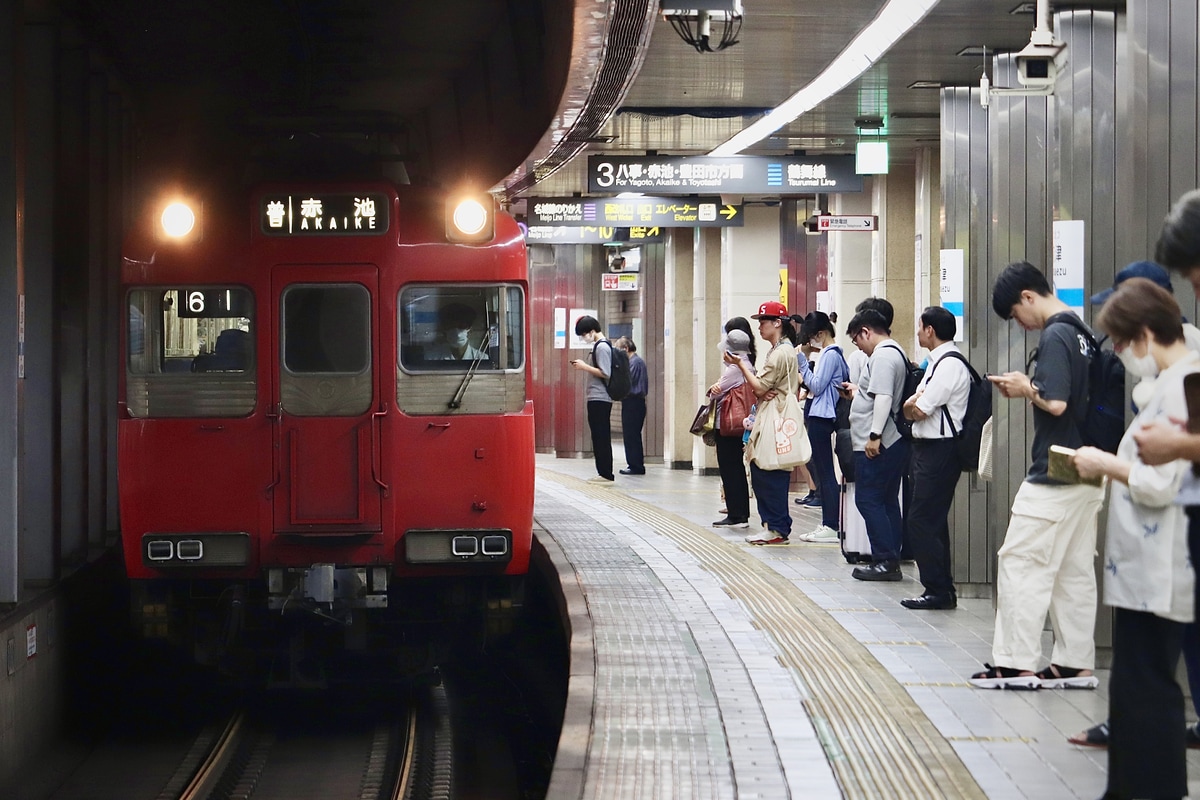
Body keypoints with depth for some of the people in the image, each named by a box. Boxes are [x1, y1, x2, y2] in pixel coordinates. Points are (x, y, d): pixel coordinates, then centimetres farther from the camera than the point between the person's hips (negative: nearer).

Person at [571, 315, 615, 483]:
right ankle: (603, 473, 13)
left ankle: (606, 474, -7)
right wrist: (584, 366, 13)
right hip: (597, 398, 10)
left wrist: (585, 367, -14)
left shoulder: (602, 347, -13)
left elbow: (605, 373, -19)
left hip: (600, 398, -10)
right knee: (599, 437, 10)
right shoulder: (599, 345, 17)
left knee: (601, 437, -8)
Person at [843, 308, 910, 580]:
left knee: (868, 500, -7)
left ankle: (885, 560, -9)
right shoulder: (895, 353, 19)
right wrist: (858, 392, 31)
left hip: (877, 445, -11)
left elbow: (884, 397, -23)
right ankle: (891, 561, 13)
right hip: (893, 443, 11)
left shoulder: (882, 356, -14)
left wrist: (874, 435, -25)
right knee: (887, 502, 12)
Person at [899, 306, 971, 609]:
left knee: (922, 521, -10)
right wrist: (915, 402, -2)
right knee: (933, 522, 12)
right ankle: (942, 590, 17)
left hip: (939, 450, -11)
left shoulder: (950, 365, -15)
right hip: (928, 448, 11)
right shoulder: (937, 363, 18)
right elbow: (911, 409, 19)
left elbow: (919, 410, -18)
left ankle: (938, 590, -7)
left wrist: (914, 403, 3)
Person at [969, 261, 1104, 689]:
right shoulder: (1083, 333, 12)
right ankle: (1076, 663, 14)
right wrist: (1032, 386, 10)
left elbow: (1056, 403, -24)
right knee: (1075, 570, 11)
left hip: (1054, 475, -9)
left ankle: (1017, 664, -3)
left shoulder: (1054, 337, -16)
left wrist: (1026, 389, -6)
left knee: (1021, 563, -3)